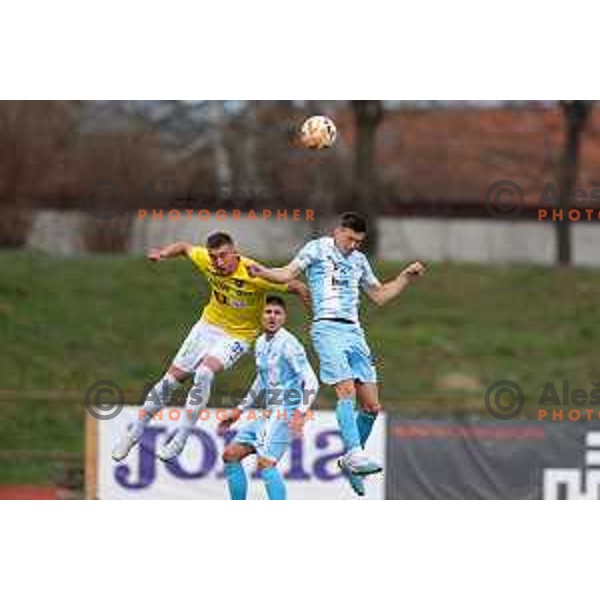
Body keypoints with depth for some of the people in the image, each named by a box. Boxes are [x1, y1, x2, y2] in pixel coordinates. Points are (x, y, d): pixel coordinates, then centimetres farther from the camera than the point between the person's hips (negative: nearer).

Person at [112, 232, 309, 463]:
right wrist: (164, 253, -14)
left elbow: (293, 285, -22)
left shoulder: (254, 275, -31)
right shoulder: (207, 261, -16)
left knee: (204, 373, -29)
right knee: (171, 378, 5)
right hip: (208, 324, 5)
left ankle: (180, 440, -22)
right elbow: (185, 247, 5)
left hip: (238, 336, -5)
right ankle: (135, 432, 22)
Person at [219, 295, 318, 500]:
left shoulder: (287, 343, -11)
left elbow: (311, 381, -16)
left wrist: (300, 412, -29)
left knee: (265, 463, -23)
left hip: (286, 412, -9)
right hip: (268, 413, 9)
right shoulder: (261, 343, 15)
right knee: (230, 455, 8)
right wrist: (239, 411, 27)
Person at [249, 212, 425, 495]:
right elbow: (288, 274, -6)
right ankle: (355, 454, -29)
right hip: (328, 327, -6)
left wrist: (407, 276, 21)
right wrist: (263, 272, -25)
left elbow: (379, 295, 30)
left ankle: (350, 461, 14)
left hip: (354, 332, 6)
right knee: (347, 390, -23)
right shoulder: (317, 249, 4)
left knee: (371, 405, 0)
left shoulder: (359, 260, 21)